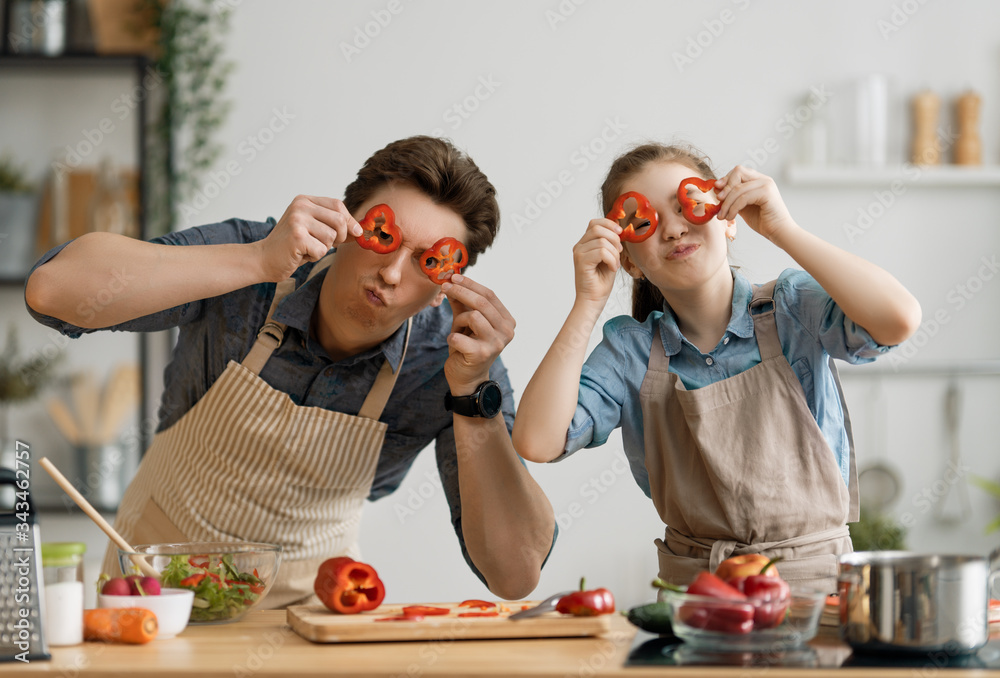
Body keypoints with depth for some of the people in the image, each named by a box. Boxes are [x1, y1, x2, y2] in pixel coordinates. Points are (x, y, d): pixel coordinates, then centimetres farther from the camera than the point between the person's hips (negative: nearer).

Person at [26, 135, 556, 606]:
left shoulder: (450, 356, -15)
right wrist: (259, 261, -35)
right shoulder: (249, 265, -17)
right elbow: (51, 288, -31)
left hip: (304, 606, 1)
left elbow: (515, 577, -21)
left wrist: (472, 394, -31)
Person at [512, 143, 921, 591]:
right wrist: (588, 303, -10)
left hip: (814, 577, -2)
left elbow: (899, 319, -23)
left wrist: (782, 230, -19)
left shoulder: (794, 309, -3)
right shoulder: (632, 349, 3)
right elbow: (537, 442, -10)